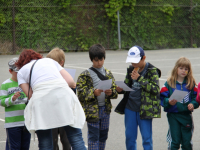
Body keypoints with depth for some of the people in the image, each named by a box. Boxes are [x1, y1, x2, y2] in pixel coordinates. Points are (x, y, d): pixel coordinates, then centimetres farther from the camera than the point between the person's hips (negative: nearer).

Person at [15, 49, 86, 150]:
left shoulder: (21, 71, 24)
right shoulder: (50, 61, 30)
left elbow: (30, 95, 13)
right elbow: (71, 81, 20)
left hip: (41, 100, -1)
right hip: (64, 95, 1)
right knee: (76, 139, 0)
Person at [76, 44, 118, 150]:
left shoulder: (108, 74, 11)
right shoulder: (85, 75, -5)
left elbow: (115, 91, 10)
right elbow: (81, 93, -10)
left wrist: (111, 92, -12)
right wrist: (93, 93, -25)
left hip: (105, 109, 5)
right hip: (92, 110, -5)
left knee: (103, 135, 13)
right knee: (93, 136, -3)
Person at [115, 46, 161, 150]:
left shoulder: (152, 71, -7)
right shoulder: (131, 70, 10)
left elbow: (155, 89, -16)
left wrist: (139, 78, -20)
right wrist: (120, 89, -3)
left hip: (144, 109, -5)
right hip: (130, 107, 5)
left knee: (146, 138, -1)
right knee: (129, 137, 11)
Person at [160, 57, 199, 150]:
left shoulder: (191, 83, 5)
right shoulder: (169, 83, -2)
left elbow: (195, 97, 8)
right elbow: (163, 98, -4)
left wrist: (193, 104, -11)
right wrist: (169, 102, -23)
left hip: (187, 115, 2)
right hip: (173, 115, -2)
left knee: (187, 142, 7)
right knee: (174, 141, 0)